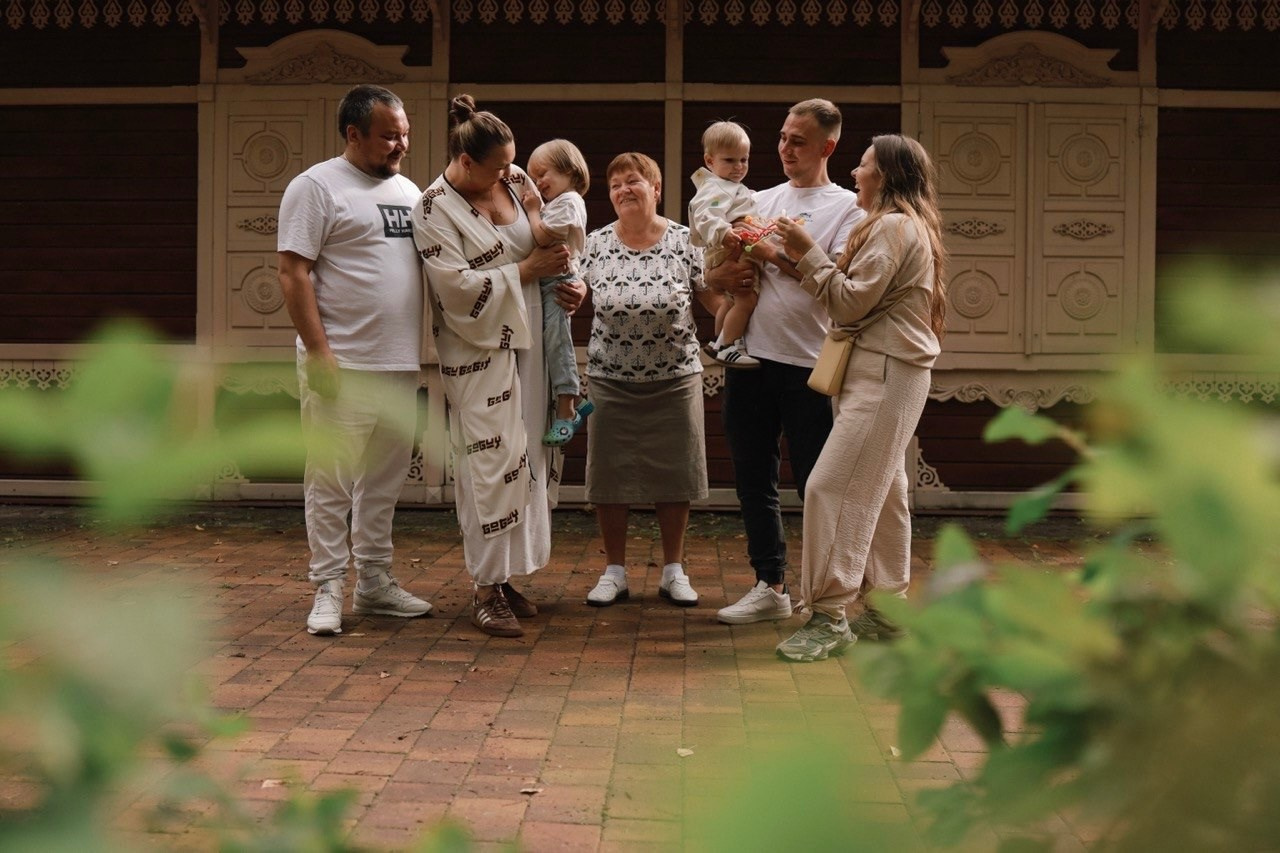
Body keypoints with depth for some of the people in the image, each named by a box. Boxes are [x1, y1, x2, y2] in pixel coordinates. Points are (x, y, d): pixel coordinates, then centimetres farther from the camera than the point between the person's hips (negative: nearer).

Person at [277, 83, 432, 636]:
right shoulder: (316, 187, -5)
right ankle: (327, 589, 7)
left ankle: (374, 582, 23)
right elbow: (293, 275, -11)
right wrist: (318, 352, -18)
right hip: (342, 367, -7)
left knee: (384, 482, 13)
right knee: (330, 482, -1)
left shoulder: (408, 190, 16)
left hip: (400, 367, 7)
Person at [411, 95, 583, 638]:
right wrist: (527, 270, -15)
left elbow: (557, 242, 19)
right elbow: (459, 289, -18)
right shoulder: (434, 210, -10)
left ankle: (506, 575, 19)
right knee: (492, 461, -8)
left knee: (530, 457, 7)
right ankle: (487, 589, 1)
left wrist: (571, 283, 0)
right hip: (478, 353, -6)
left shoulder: (515, 182, 7)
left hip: (528, 341, 7)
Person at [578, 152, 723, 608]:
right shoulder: (596, 245, 0)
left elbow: (716, 299, -1)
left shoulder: (684, 242, -4)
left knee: (674, 475, 6)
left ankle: (673, 570, 21)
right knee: (609, 475, 5)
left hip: (675, 378, -1)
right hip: (610, 379, 1)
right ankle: (614, 571, 20)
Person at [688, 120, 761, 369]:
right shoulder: (716, 189, -16)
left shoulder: (734, 188, 20)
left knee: (731, 300, 25)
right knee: (746, 299, -20)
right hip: (730, 255, -12)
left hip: (742, 253, 12)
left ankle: (719, 342, 41)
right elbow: (707, 217, -33)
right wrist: (723, 233, -47)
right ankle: (727, 348, -13)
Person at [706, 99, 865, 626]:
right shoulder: (760, 202, 17)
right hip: (750, 360, 5)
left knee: (815, 485, 1)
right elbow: (716, 271, 19)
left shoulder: (847, 208, 1)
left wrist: (774, 255, -13)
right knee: (753, 480, 10)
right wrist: (720, 277, -4)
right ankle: (770, 587, 21)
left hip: (808, 365, -5)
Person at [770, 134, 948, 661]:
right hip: (881, 374, 11)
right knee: (881, 493, 12)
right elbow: (855, 300, 16)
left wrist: (808, 253, -9)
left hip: (885, 375, -11)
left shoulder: (893, 227, -11)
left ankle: (830, 615, -13)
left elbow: (851, 303, -16)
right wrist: (804, 262, 8)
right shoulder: (906, 227, 23)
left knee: (833, 487, -14)